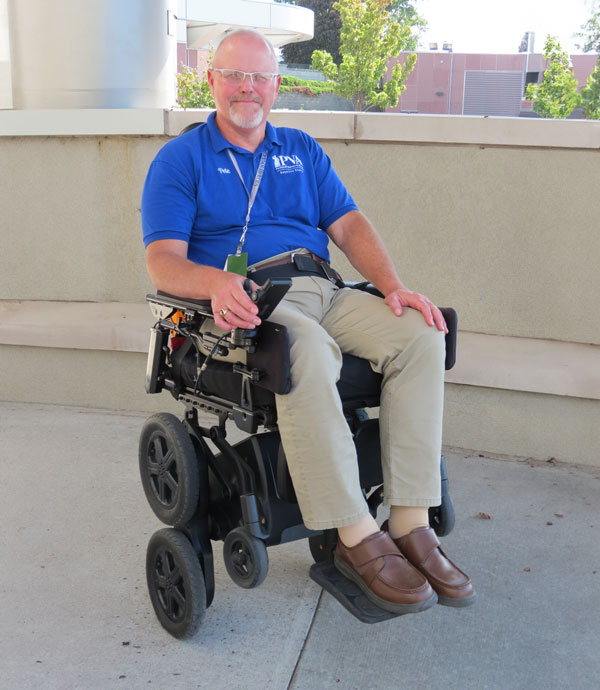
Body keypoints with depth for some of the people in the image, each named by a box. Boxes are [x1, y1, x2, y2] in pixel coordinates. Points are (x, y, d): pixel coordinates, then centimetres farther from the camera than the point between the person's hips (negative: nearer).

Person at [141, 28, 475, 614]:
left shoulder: (303, 151, 24)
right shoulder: (180, 160, 11)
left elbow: (348, 224, 13)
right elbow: (163, 262, -1)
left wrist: (393, 286, -7)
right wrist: (216, 282, -25)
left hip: (322, 291, 5)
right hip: (245, 300, -4)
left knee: (419, 336, -23)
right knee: (308, 354, -39)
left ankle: (410, 525, -23)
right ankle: (357, 538, -30)